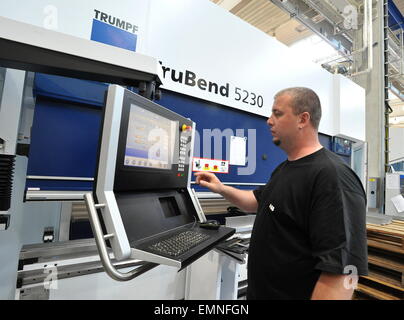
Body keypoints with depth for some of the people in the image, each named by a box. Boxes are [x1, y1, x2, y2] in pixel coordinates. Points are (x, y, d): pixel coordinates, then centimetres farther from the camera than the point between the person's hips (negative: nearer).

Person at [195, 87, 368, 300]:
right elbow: (258, 201, 16)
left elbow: (343, 269, -29)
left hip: (293, 293, -8)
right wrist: (221, 189, 4)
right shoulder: (284, 168, 5)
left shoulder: (332, 176, -26)